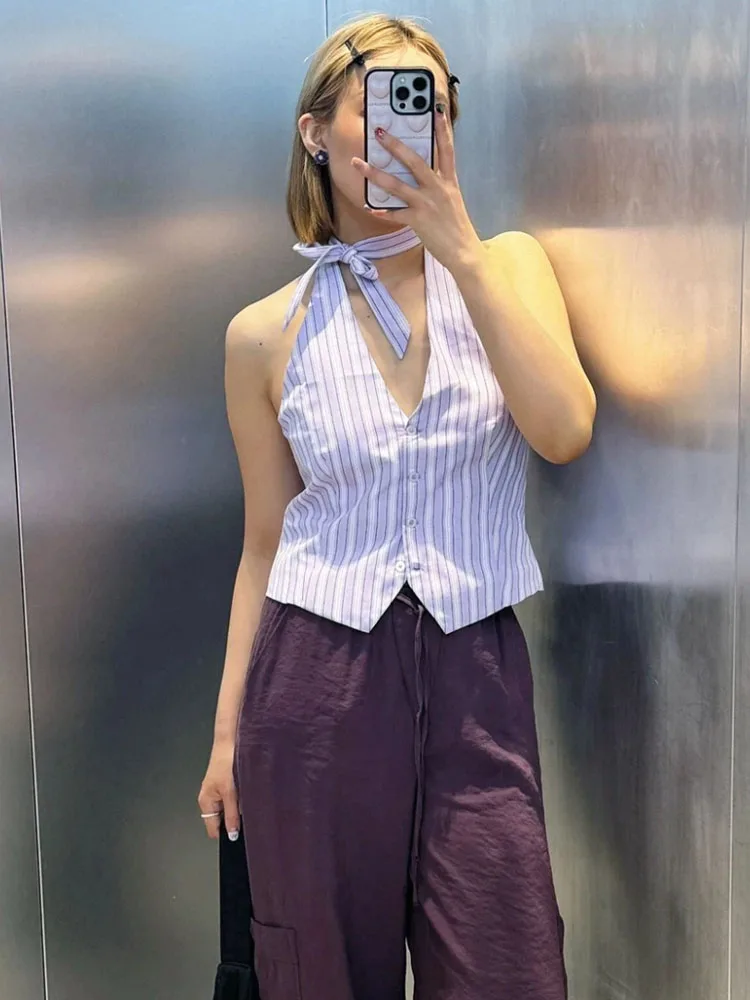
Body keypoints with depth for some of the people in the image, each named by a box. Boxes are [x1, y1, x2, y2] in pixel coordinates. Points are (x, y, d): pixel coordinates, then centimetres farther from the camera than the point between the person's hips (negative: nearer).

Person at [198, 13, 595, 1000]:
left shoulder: (506, 266, 4)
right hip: (317, 678, 0)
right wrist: (229, 731, 9)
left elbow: (564, 432, -13)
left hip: (475, 677, 0)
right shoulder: (268, 334, 3)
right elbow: (266, 545, 9)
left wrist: (459, 249, -16)